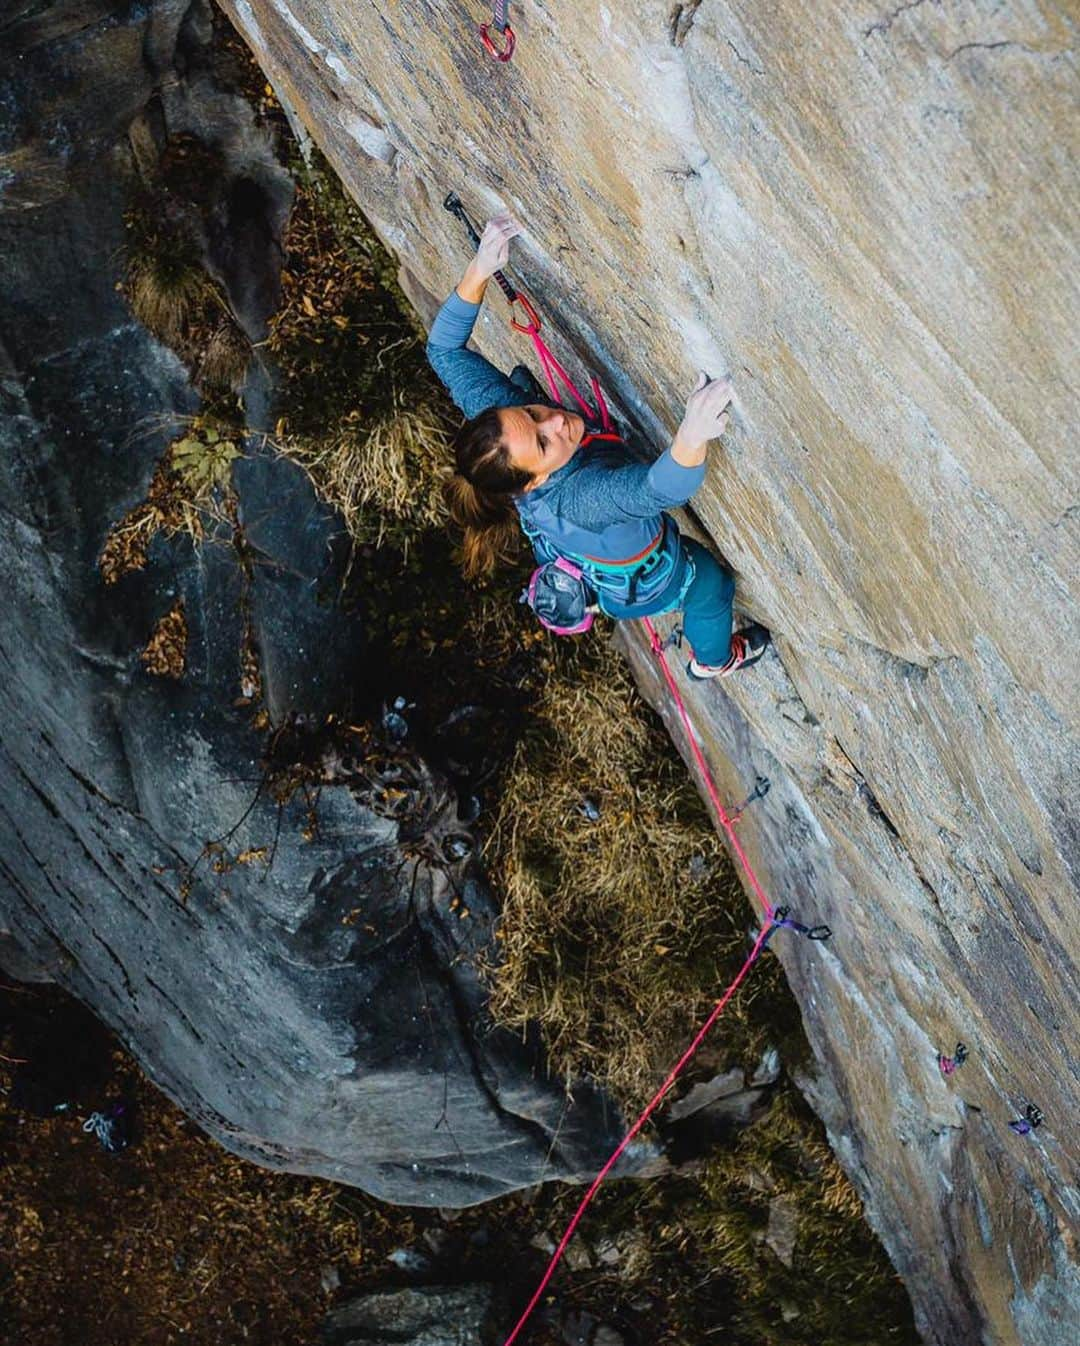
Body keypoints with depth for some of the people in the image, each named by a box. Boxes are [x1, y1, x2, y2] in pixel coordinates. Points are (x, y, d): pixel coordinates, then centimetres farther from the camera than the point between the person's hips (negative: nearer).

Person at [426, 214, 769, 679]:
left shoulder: (500, 410, -34)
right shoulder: (575, 497, -53)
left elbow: (445, 349, -24)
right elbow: (661, 488, -70)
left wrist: (479, 269, -37)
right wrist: (692, 436, -90)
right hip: (639, 586, -6)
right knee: (712, 584, 25)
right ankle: (715, 659, 59)